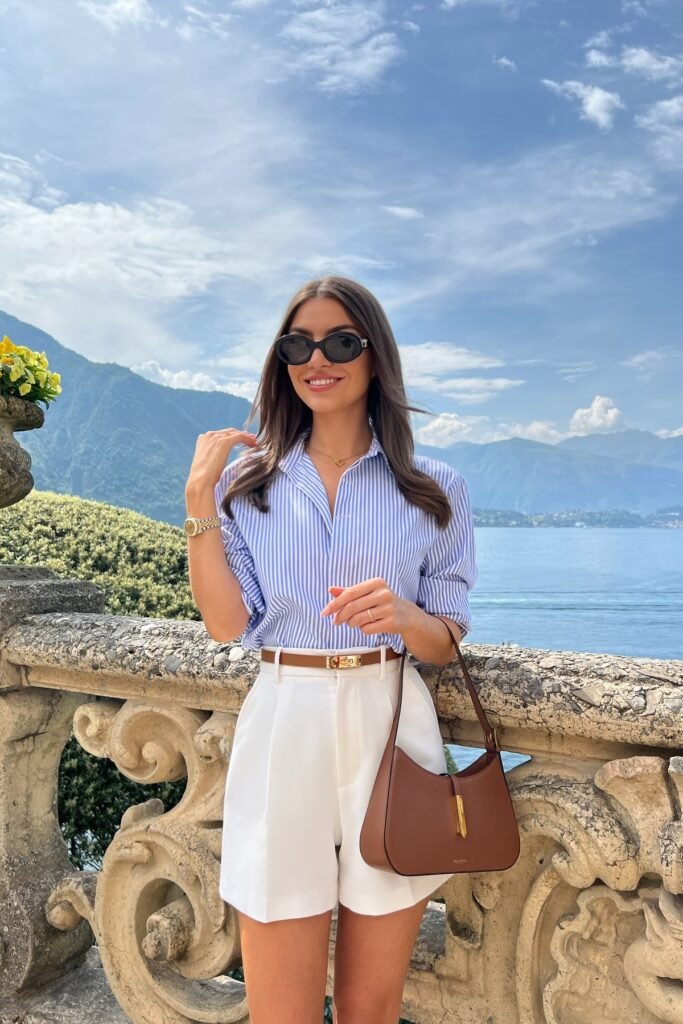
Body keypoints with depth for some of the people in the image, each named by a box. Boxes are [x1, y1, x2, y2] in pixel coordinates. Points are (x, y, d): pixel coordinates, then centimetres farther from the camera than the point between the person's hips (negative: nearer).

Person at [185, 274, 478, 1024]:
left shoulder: (434, 490, 3)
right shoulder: (248, 483, 5)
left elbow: (447, 644, 4)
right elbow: (227, 625, -3)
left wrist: (401, 616, -18)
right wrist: (200, 500, -7)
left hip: (391, 729, 0)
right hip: (283, 731, 0)